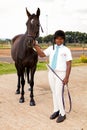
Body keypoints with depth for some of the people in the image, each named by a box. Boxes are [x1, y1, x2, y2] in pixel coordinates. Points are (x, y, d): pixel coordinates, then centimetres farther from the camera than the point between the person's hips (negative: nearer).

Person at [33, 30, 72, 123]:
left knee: (58, 93, -5)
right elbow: (42, 54, 2)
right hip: (51, 73, 5)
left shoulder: (66, 50, -8)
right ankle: (56, 111, 26)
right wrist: (35, 46, -9)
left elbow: (69, 65, -9)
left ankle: (62, 114, 10)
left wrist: (66, 77, -15)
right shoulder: (51, 48, 6)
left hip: (60, 74, -5)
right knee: (54, 93, 12)